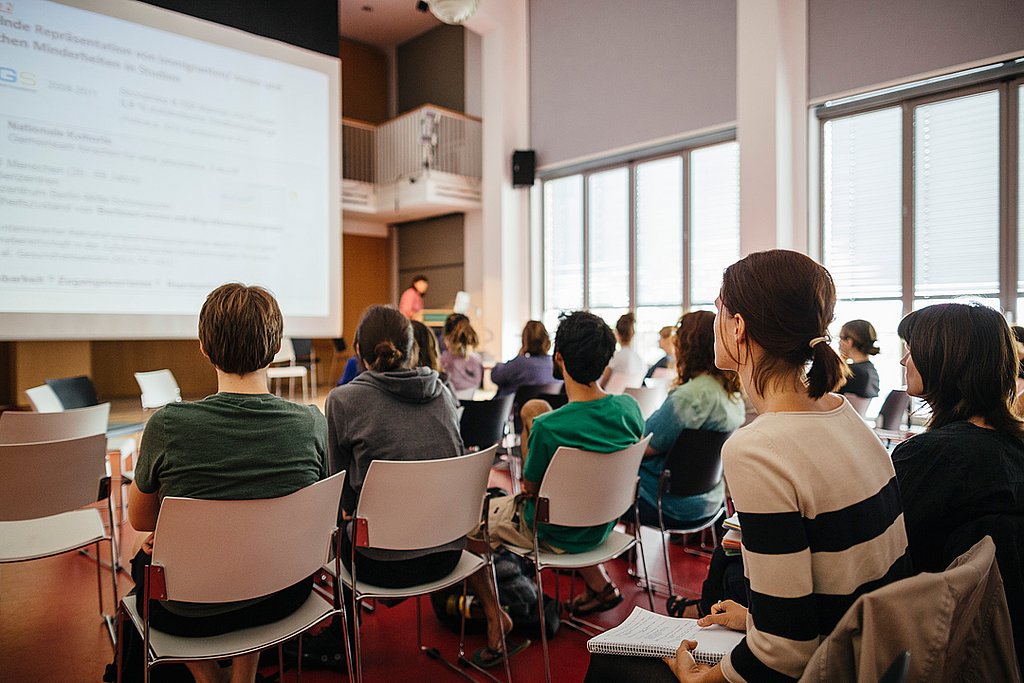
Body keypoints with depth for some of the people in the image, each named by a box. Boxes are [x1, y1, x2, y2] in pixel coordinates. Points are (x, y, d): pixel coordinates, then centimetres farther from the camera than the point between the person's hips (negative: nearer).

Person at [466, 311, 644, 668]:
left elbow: (530, 489, -15)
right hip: (603, 524, 5)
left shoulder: (547, 427, -33)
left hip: (554, 534, -5)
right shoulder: (629, 408, -16)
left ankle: (495, 620, 15)